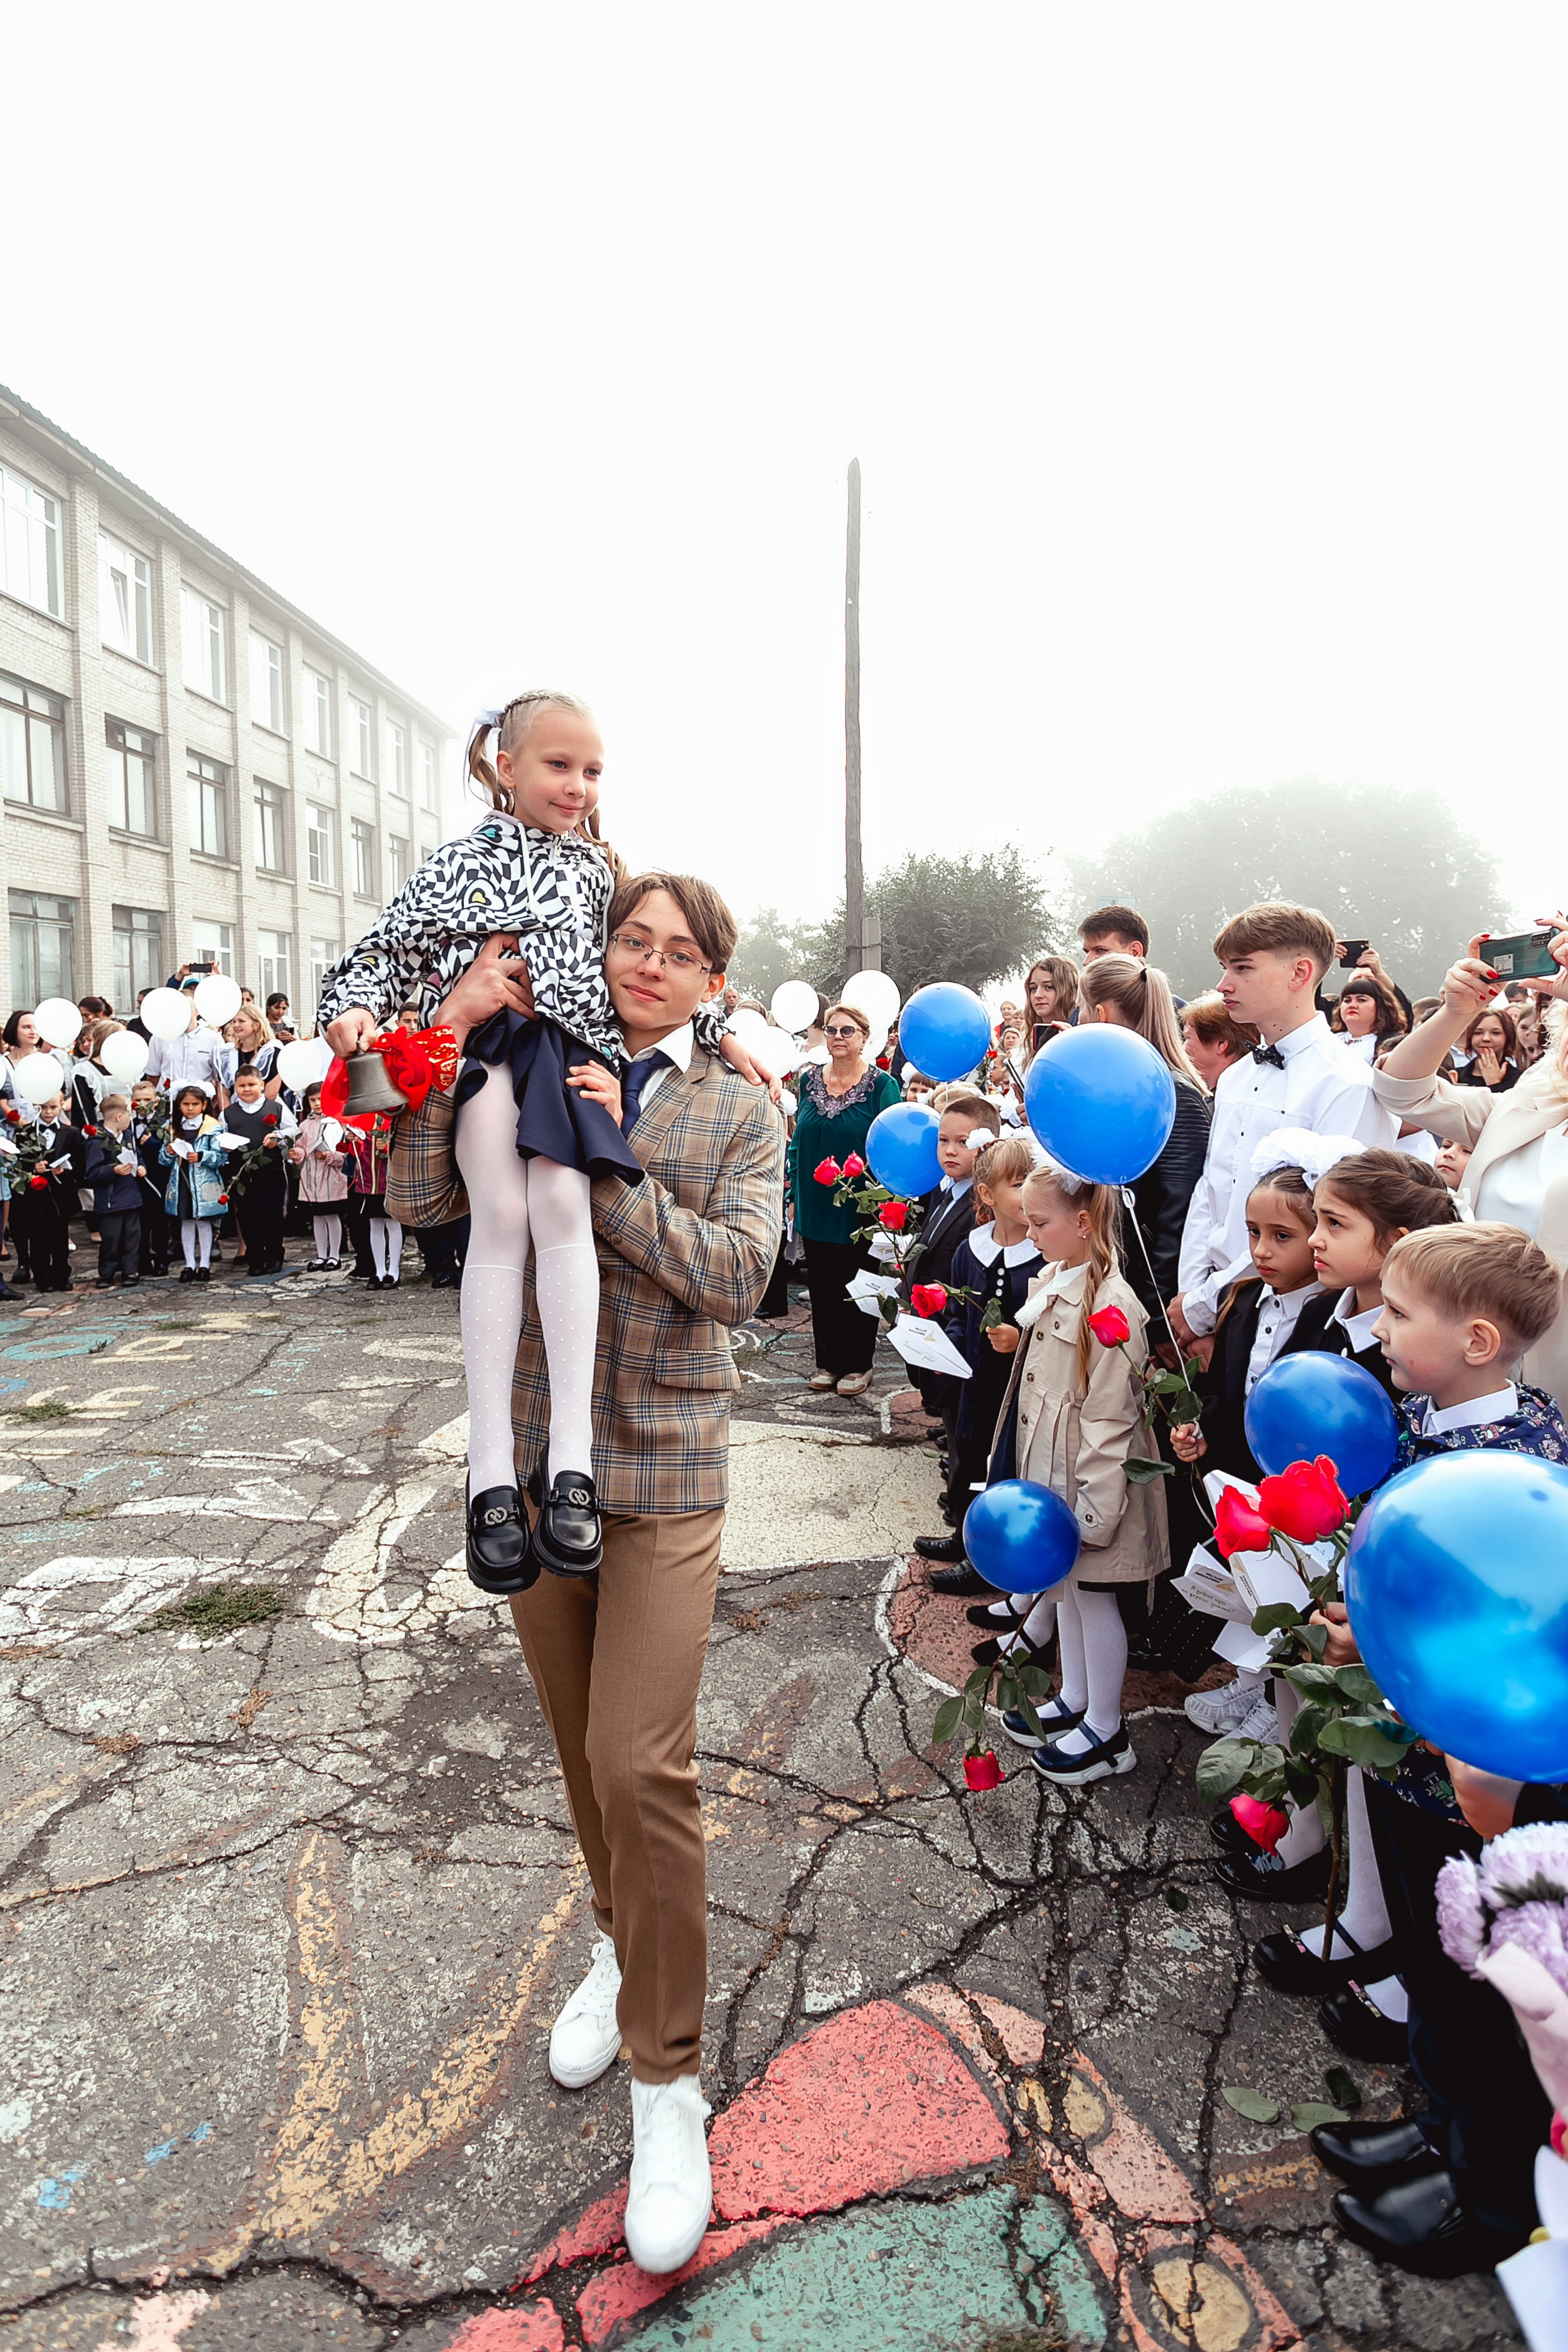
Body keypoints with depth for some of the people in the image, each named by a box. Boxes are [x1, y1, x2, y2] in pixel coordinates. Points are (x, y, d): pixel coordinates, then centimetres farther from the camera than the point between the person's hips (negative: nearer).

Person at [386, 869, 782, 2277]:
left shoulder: (741, 1115, 1)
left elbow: (739, 1274, -14)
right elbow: (419, 1200, -7)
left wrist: (598, 1177, -18)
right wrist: (458, 1031, -14)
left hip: (664, 1464, -3)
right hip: (535, 1452, 3)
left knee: (640, 1765, -8)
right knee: (583, 1744, 18)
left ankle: (667, 2078, 12)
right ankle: (624, 1943, 45)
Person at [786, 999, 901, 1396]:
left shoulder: (882, 1085, -8)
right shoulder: (809, 1079, 5)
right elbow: (798, 1140, 11)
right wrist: (795, 1196, 8)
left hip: (858, 1210, -4)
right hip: (816, 1206, 4)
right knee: (821, 1286, 12)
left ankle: (858, 1365, 22)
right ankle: (828, 1361, 26)